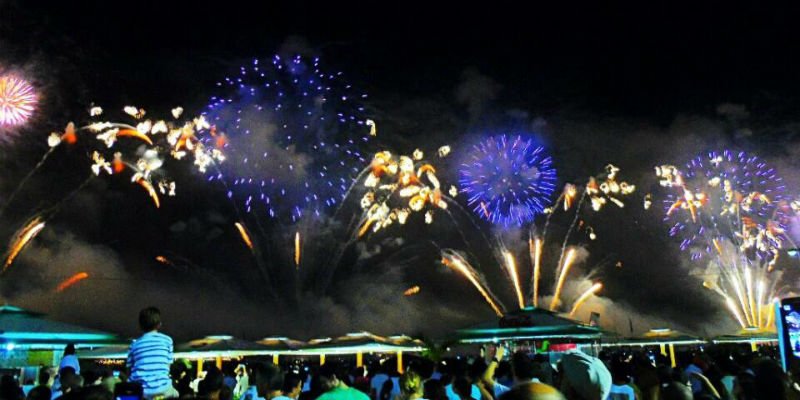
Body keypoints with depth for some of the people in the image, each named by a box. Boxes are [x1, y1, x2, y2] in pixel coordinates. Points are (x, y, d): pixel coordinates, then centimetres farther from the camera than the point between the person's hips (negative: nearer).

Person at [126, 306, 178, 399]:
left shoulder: (134, 344, 11)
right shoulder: (167, 340, 7)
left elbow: (129, 369, 10)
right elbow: (168, 366, 7)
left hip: (138, 392, 0)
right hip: (161, 389, 0)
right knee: (174, 394, 30)